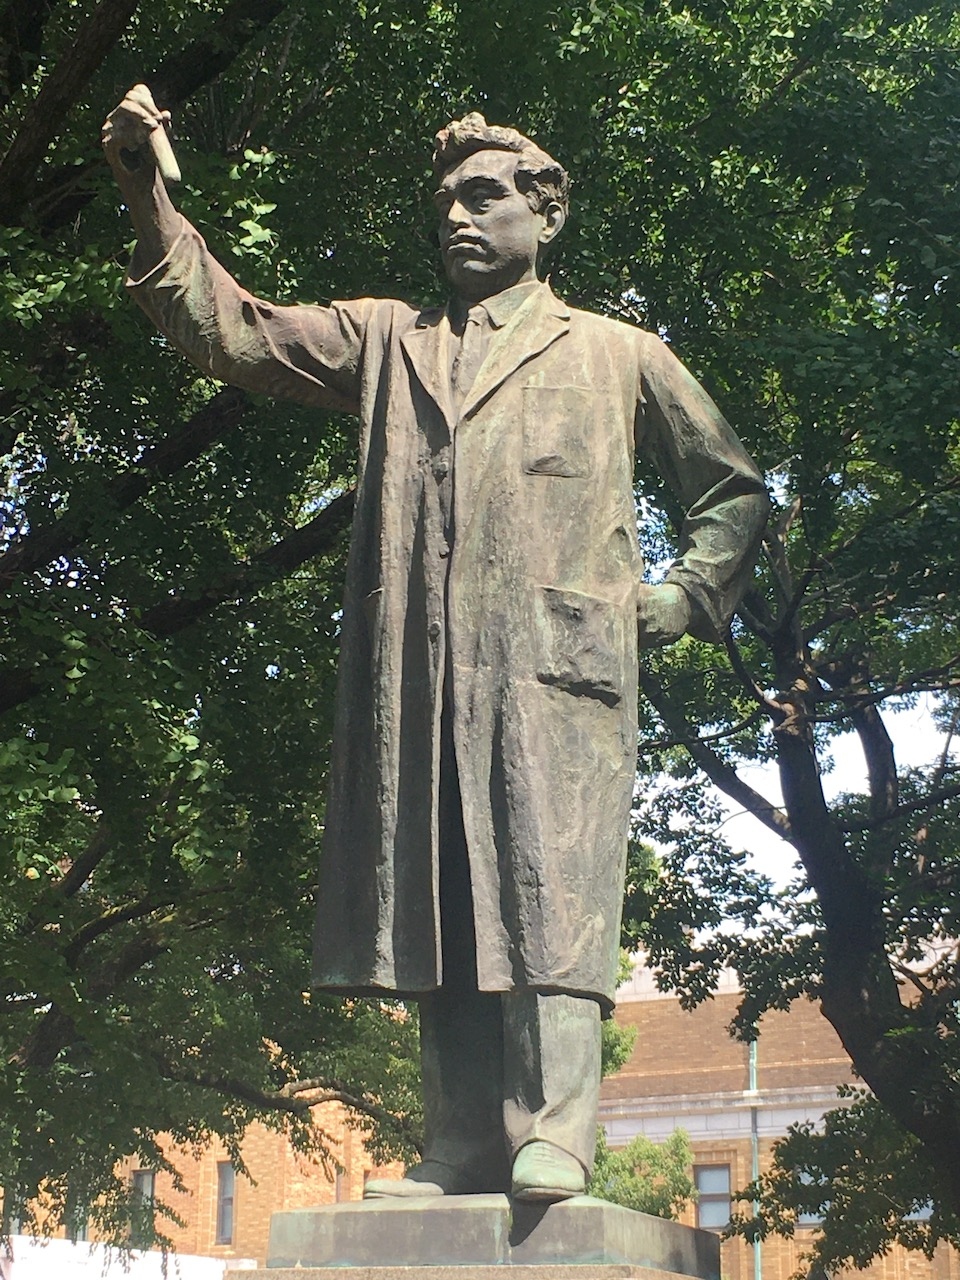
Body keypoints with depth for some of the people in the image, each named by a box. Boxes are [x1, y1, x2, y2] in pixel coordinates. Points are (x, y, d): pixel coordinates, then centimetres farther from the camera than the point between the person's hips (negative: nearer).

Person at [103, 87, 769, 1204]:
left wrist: (682, 599, 8)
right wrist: (149, 199, 3)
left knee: (546, 887, -13)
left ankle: (552, 1136, -15)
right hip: (415, 668, 3)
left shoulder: (618, 355, 20)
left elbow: (732, 488, 23)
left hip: (554, 656, -3)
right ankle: (462, 1147, 1)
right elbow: (232, 331, 15)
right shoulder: (385, 339, 26)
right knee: (435, 893, -1)